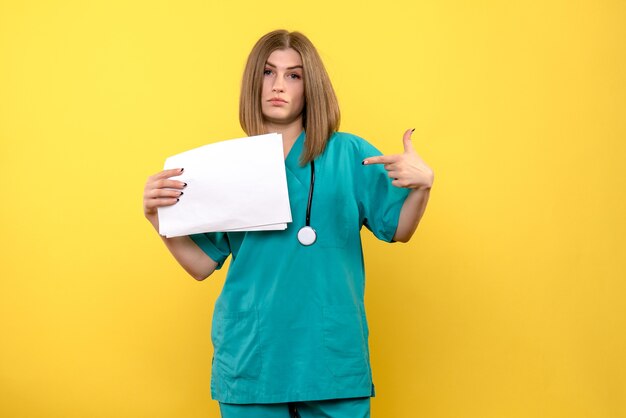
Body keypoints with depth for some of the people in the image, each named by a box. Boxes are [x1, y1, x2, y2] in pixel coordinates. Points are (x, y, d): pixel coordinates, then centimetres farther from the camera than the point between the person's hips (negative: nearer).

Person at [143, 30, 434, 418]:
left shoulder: (350, 154, 0)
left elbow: (398, 230, 4)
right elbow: (202, 264, 4)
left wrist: (422, 186, -15)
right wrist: (158, 216, -11)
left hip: (332, 354, -1)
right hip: (250, 356, 1)